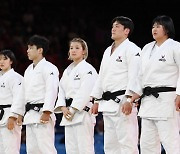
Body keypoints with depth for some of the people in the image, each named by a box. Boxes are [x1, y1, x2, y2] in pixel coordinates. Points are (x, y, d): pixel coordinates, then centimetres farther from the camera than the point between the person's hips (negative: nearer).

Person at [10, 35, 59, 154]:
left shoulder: (49, 68, -8)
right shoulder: (29, 70, 20)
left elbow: (51, 91, -18)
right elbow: (23, 93, 25)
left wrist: (46, 112, -26)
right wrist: (18, 113, 21)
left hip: (42, 114, -9)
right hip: (30, 115, 9)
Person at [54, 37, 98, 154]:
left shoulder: (88, 69, -6)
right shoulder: (67, 71, 19)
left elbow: (85, 93, -15)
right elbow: (61, 90, 14)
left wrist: (73, 109, -18)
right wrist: (63, 108, -3)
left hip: (82, 113, -8)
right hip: (69, 115, 8)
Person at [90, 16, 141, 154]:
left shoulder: (132, 49, -6)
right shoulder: (108, 51, 21)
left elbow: (134, 77, -15)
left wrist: (129, 100, -23)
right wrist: (96, 101, 19)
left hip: (123, 102, -9)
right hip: (108, 104, 9)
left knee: (127, 142, -11)